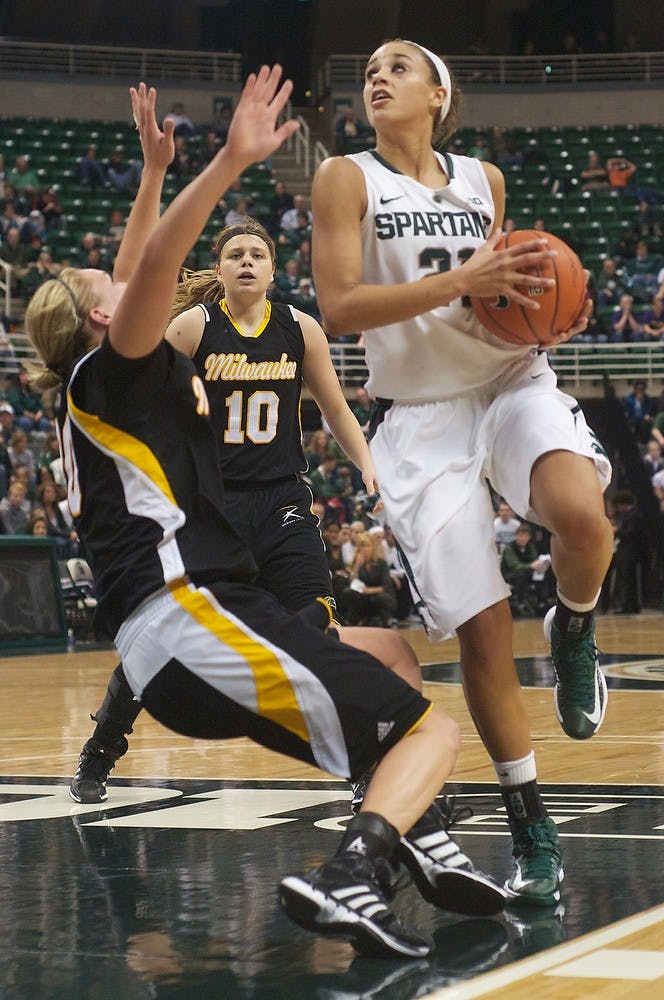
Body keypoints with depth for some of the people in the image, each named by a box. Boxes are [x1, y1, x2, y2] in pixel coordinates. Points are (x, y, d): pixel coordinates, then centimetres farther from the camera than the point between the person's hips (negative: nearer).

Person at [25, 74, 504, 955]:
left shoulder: (101, 392, 24)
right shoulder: (107, 370, 0)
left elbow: (138, 276, 40)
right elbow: (152, 272, -20)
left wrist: (155, 170, 42)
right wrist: (230, 163, -28)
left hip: (198, 613, 10)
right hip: (194, 619, -10)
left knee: (390, 652, 28)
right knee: (432, 730, -13)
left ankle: (422, 840, 9)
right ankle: (347, 878, -36)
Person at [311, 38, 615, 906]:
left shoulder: (484, 180, 11)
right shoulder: (347, 179, -1)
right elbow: (338, 309, -13)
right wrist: (459, 283, -21)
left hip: (512, 381, 2)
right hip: (422, 415, -2)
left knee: (581, 514, -32)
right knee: (480, 629, -6)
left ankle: (573, 631, 3)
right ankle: (532, 832, 7)